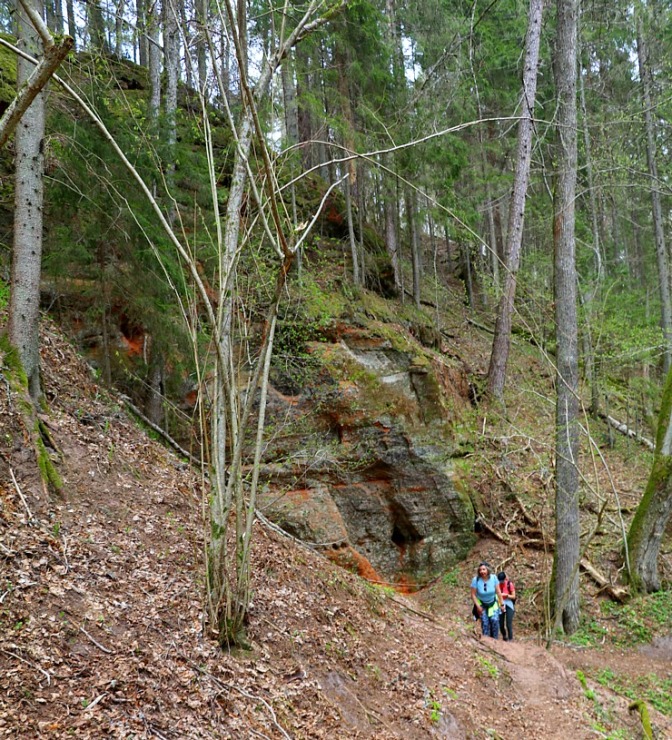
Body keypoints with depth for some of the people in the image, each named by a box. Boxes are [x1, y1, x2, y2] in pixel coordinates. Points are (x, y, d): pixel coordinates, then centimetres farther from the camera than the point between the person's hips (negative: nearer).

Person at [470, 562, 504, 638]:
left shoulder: (493, 578, -20)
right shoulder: (476, 580, -23)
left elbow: (498, 592, -10)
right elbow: (473, 594, -14)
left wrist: (502, 604, -5)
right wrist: (478, 606, -16)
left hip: (493, 603, 1)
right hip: (481, 604, -1)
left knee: (495, 620, -14)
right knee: (485, 622, -9)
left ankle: (495, 639, 2)